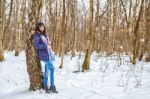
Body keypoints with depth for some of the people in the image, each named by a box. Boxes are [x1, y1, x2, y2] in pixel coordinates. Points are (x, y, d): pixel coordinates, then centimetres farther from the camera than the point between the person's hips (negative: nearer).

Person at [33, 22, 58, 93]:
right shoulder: (36, 35, -6)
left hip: (48, 54, 8)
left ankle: (46, 87, 14)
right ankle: (52, 86, 1)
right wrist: (46, 46, -19)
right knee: (51, 68, -9)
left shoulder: (44, 35, 17)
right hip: (43, 54, -8)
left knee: (47, 70, 8)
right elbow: (36, 45, -16)